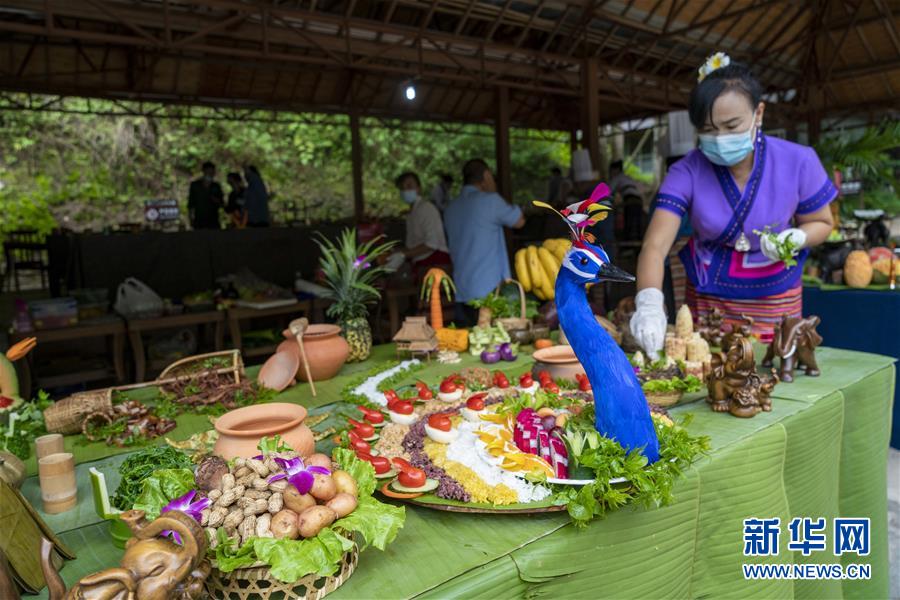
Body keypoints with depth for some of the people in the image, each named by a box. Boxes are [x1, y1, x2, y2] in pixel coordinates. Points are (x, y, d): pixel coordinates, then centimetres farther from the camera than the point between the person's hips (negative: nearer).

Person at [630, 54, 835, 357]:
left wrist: (796, 238, -24)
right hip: (706, 299, 0)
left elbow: (821, 223, 1)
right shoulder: (687, 172, -19)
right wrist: (649, 303, -46)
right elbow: (655, 245, -28)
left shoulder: (798, 162, -16)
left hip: (774, 301, 1)